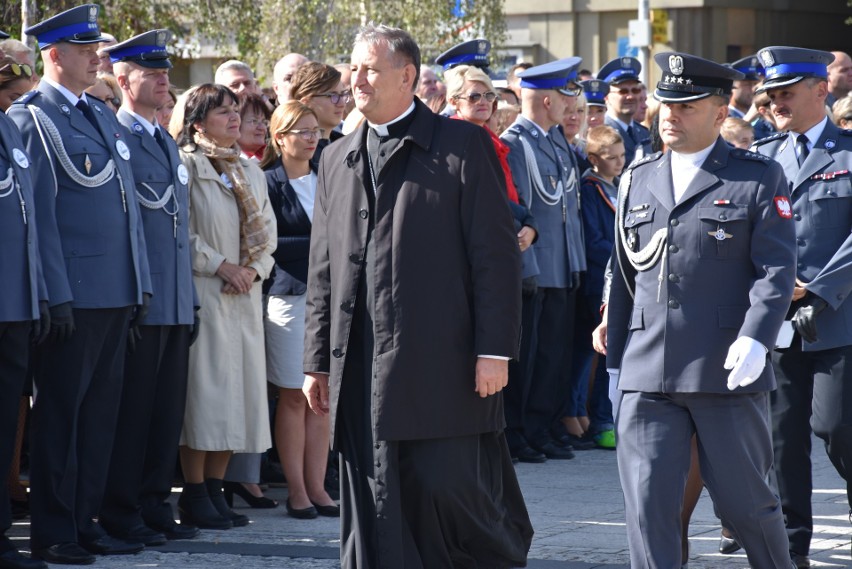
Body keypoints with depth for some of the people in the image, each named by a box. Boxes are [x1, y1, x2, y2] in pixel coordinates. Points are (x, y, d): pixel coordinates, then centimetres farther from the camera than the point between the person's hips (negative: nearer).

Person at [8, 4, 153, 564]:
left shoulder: (104, 116, 17)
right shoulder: (31, 118, -8)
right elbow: (37, 212, -13)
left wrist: (142, 282, 15)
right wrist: (57, 295, -17)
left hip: (118, 292, 8)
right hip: (71, 296, -8)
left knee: (101, 409, 11)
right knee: (61, 412, -1)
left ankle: (86, 521, 19)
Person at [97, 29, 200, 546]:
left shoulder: (168, 143, 18)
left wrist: (191, 299, 16)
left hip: (177, 303, 8)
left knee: (167, 410, 10)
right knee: (131, 411, -3)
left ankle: (156, 507, 17)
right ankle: (121, 515, 4)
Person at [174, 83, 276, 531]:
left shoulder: (250, 171, 17)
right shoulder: (185, 166, -5)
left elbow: (268, 233, 15)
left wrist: (254, 269, -3)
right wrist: (221, 265, -13)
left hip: (244, 293, 7)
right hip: (202, 292, -7)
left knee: (237, 387, 5)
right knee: (204, 387, -7)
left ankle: (215, 489, 11)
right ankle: (194, 496, -3)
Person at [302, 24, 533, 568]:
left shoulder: (464, 146, 1)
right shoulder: (338, 160, 17)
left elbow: (497, 254, -4)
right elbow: (323, 272, 18)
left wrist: (494, 349, -11)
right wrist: (318, 360, 12)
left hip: (441, 360, -5)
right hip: (362, 370, 5)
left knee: (449, 487, -6)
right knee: (373, 508, 3)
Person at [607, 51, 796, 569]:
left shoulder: (760, 179, 1)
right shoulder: (639, 180, 14)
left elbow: (777, 269, -6)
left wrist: (755, 340, -21)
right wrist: (616, 361, 16)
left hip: (728, 373, -3)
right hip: (649, 378, 3)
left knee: (745, 500, 5)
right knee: (648, 504, -4)